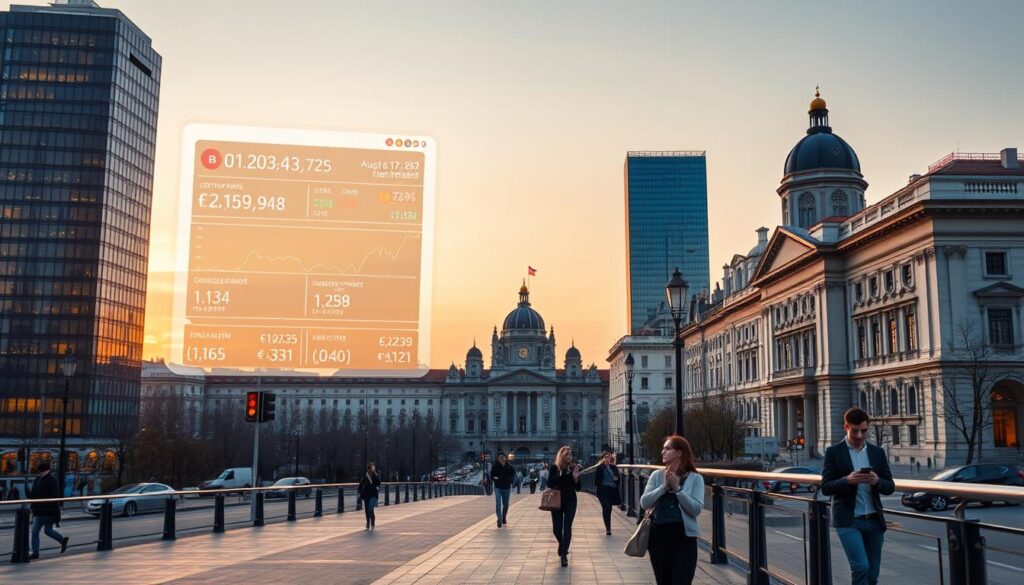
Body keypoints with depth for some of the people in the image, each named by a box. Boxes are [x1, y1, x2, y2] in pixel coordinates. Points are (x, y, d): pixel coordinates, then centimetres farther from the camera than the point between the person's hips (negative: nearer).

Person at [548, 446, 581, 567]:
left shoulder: (574, 468, -3)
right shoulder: (554, 468, -5)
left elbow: (578, 488, -1)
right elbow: (549, 483, -13)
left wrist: (576, 477, -20)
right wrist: (562, 474, -22)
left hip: (570, 501, 0)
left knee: (567, 528, -6)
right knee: (556, 528, 7)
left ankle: (564, 554, -2)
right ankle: (562, 545, 39)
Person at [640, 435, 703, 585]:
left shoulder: (695, 478, -3)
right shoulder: (656, 475, 3)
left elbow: (696, 509, -13)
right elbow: (644, 503, -5)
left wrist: (677, 488, -18)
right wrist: (663, 487, -15)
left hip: (684, 538, -3)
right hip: (659, 536, 3)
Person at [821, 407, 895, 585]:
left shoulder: (877, 452, 9)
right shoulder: (834, 452, -2)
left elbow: (890, 487, 7)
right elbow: (825, 487, -5)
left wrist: (877, 481, -15)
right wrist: (847, 480, -23)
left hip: (874, 520, 4)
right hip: (848, 521, -4)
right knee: (861, 567, -18)